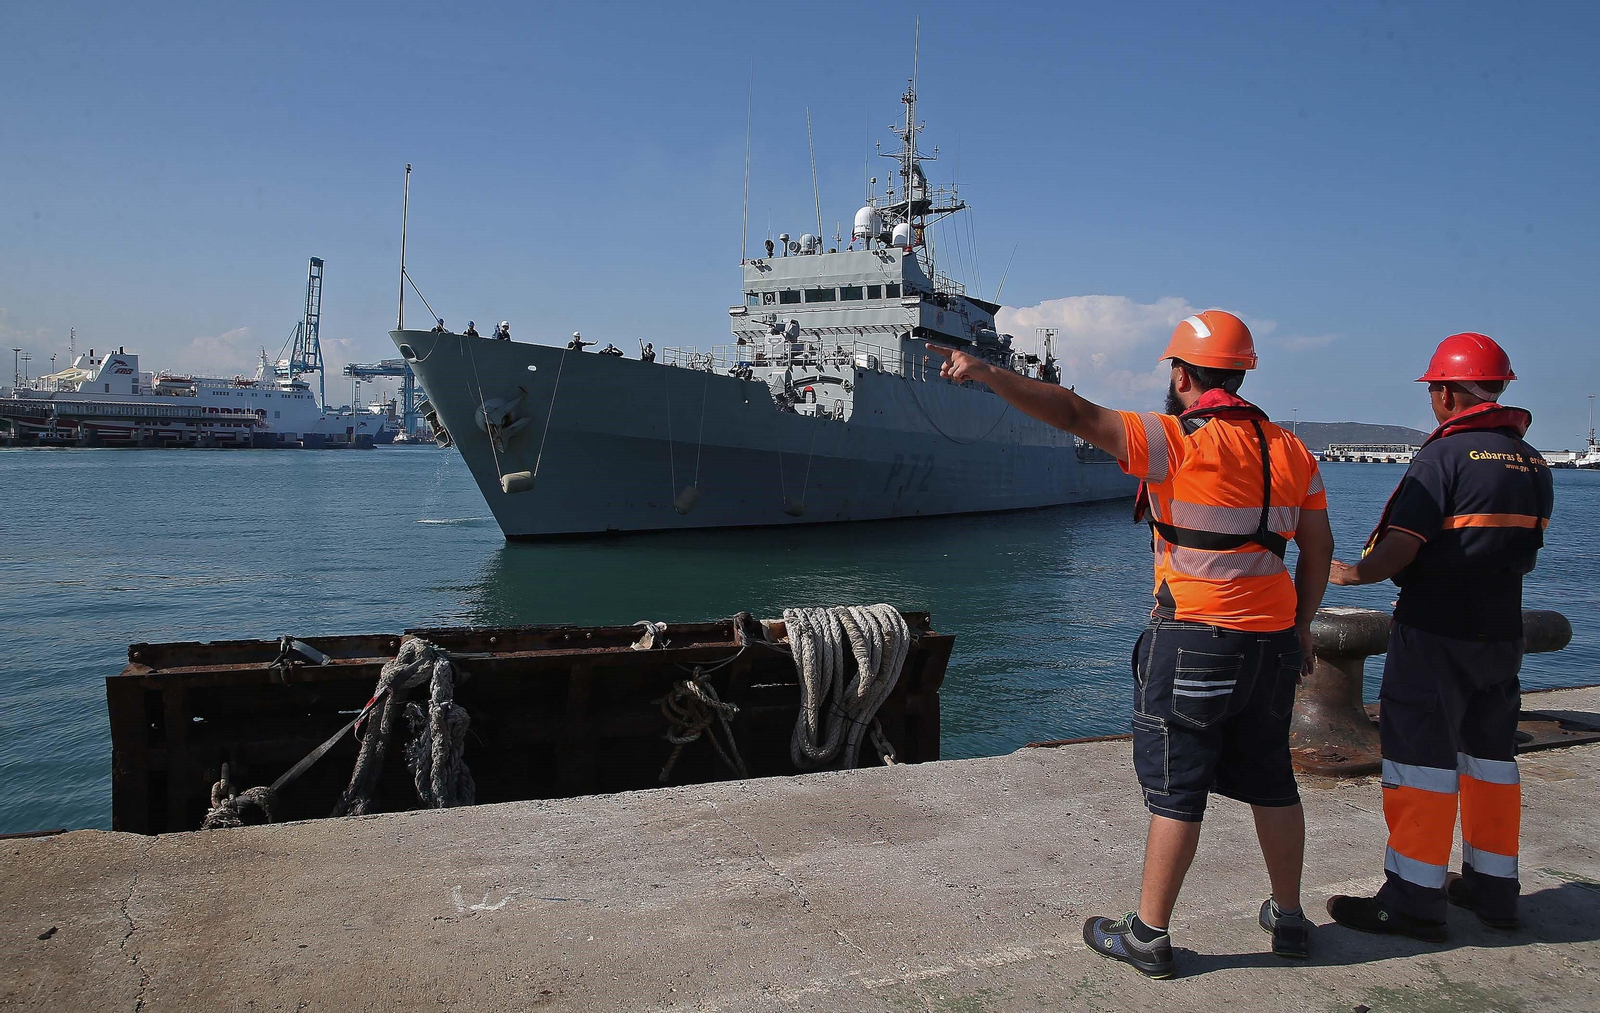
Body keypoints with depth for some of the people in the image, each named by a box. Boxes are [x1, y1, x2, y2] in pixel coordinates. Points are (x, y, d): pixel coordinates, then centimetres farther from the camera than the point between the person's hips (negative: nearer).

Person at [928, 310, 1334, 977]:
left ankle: (1148, 935, 12)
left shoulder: (1177, 441, -14)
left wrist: (985, 373, -16)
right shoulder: (1291, 452, 6)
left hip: (1195, 641, -6)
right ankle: (1289, 919, 32)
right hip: (1273, 644, 7)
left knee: (1176, 791, 2)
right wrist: (1300, 628, 22)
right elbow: (1319, 551, 11)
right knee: (1270, 783, 19)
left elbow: (1074, 414, -20)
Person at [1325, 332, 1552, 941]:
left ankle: (1415, 900, 3)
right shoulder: (1533, 463, 8)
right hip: (1502, 632, 8)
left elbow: (1400, 548, -21)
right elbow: (1523, 548, 15)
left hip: (1434, 632, -8)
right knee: (1491, 756, 16)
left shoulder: (1445, 455, -15)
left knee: (1421, 758, -1)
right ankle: (1492, 888, 26)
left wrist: (1353, 573, -4)